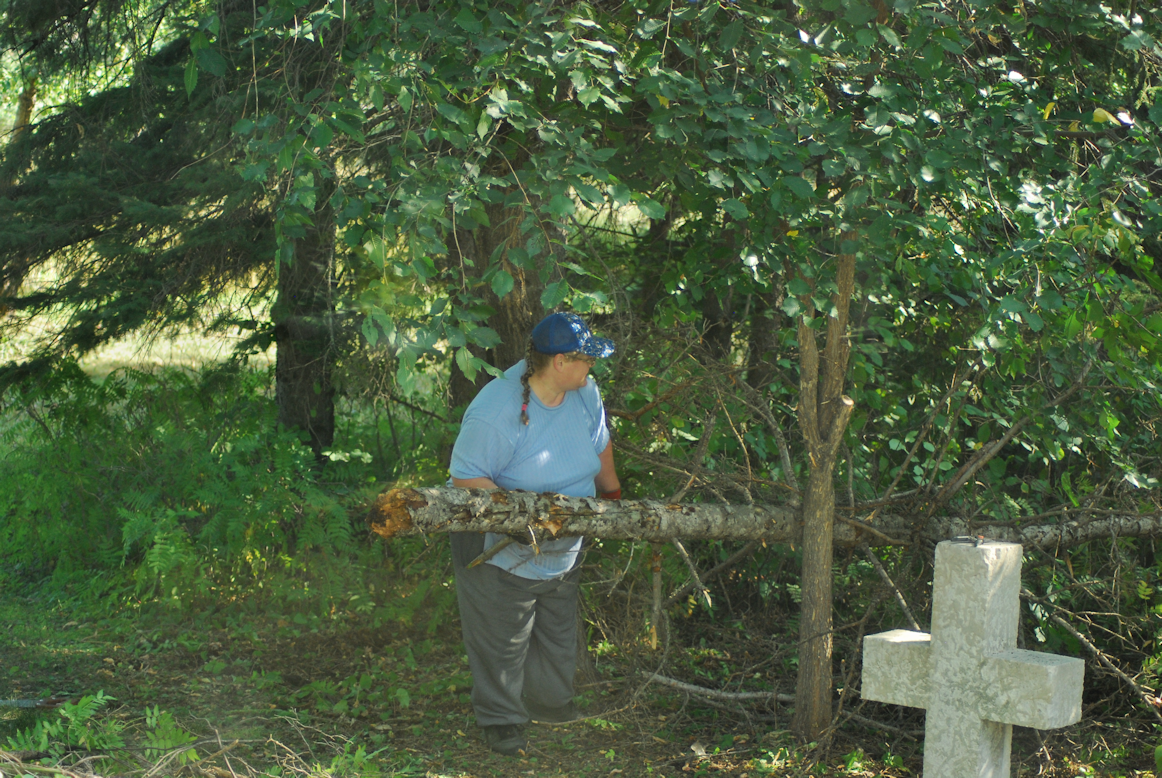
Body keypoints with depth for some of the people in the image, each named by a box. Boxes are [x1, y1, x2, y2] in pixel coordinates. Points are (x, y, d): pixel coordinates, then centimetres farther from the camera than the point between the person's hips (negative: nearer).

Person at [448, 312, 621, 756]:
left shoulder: (584, 393, -8)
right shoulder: (496, 410, -30)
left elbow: (599, 445, 12)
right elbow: (466, 476, -26)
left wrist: (612, 494, 22)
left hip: (563, 552, 7)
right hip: (500, 551, -7)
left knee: (558, 636, 23)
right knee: (503, 645, 8)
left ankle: (549, 703, 44)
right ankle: (501, 719, 27)